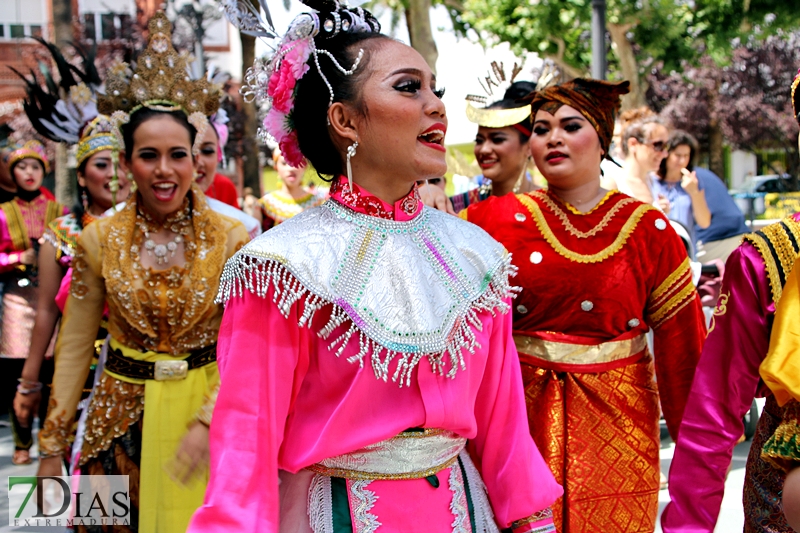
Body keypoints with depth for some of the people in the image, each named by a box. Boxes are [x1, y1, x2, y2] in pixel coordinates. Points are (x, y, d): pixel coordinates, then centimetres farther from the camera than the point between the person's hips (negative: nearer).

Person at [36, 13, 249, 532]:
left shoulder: (231, 238, -6)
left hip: (211, 410, -1)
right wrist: (52, 445, 0)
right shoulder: (100, 241, -2)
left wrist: (207, 422, -18)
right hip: (124, 412, 1)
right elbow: (74, 345, 1)